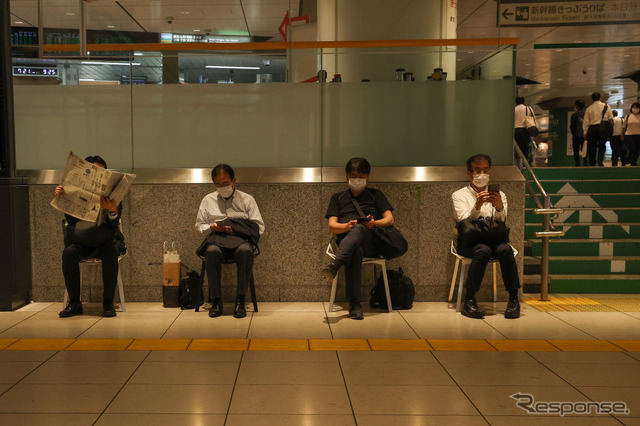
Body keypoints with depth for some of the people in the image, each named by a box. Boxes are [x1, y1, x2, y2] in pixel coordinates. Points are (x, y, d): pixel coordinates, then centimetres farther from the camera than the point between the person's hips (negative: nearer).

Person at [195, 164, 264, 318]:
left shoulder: (247, 199, 10)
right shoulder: (208, 200, 16)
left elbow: (259, 227, 5)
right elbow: (199, 225, 18)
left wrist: (235, 229, -9)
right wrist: (212, 227, -5)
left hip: (240, 239, -1)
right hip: (216, 238, 1)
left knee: (245, 251, -38)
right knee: (212, 252, -36)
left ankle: (240, 300, -29)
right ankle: (216, 301, -26)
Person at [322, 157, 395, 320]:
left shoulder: (375, 194, 26)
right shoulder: (338, 198, 25)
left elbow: (390, 219, 12)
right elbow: (332, 226, 10)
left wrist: (374, 223, -11)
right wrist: (347, 226, -14)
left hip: (372, 242, 0)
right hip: (346, 241, 0)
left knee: (360, 228, -38)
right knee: (356, 252, -39)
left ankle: (335, 266, -58)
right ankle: (354, 304, -46)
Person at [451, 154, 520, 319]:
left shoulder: (499, 195, 17)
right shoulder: (459, 195, 9)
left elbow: (501, 225, 1)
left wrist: (499, 208, -20)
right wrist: (477, 206, -26)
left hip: (494, 239, 2)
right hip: (469, 242, -2)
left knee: (505, 249, -32)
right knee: (483, 250, -35)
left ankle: (513, 299, -23)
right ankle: (469, 301, -30)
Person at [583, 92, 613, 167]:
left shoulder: (589, 108, 4)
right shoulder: (606, 106, 3)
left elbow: (586, 121, 2)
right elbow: (611, 118, 2)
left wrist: (585, 132, 6)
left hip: (592, 128, 0)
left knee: (592, 147, 6)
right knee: (602, 145, 10)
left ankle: (592, 163, 6)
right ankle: (600, 159, -12)